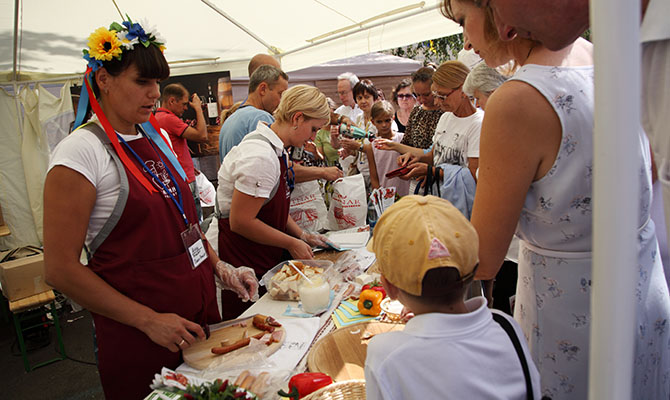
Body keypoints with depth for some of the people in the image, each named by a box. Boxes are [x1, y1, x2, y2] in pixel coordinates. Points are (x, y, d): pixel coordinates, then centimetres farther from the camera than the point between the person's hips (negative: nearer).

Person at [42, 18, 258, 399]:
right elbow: (61, 268, -17)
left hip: (199, 308, 7)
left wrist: (220, 267, 4)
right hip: (139, 337, -7)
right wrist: (149, 321, -18)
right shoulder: (80, 152, -16)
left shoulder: (155, 136, 5)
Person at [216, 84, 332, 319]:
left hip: (263, 257, 9)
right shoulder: (260, 156, -25)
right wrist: (292, 243, -15)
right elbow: (240, 221, -25)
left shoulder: (277, 150, 6)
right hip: (240, 260, -9)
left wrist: (301, 235, 7)